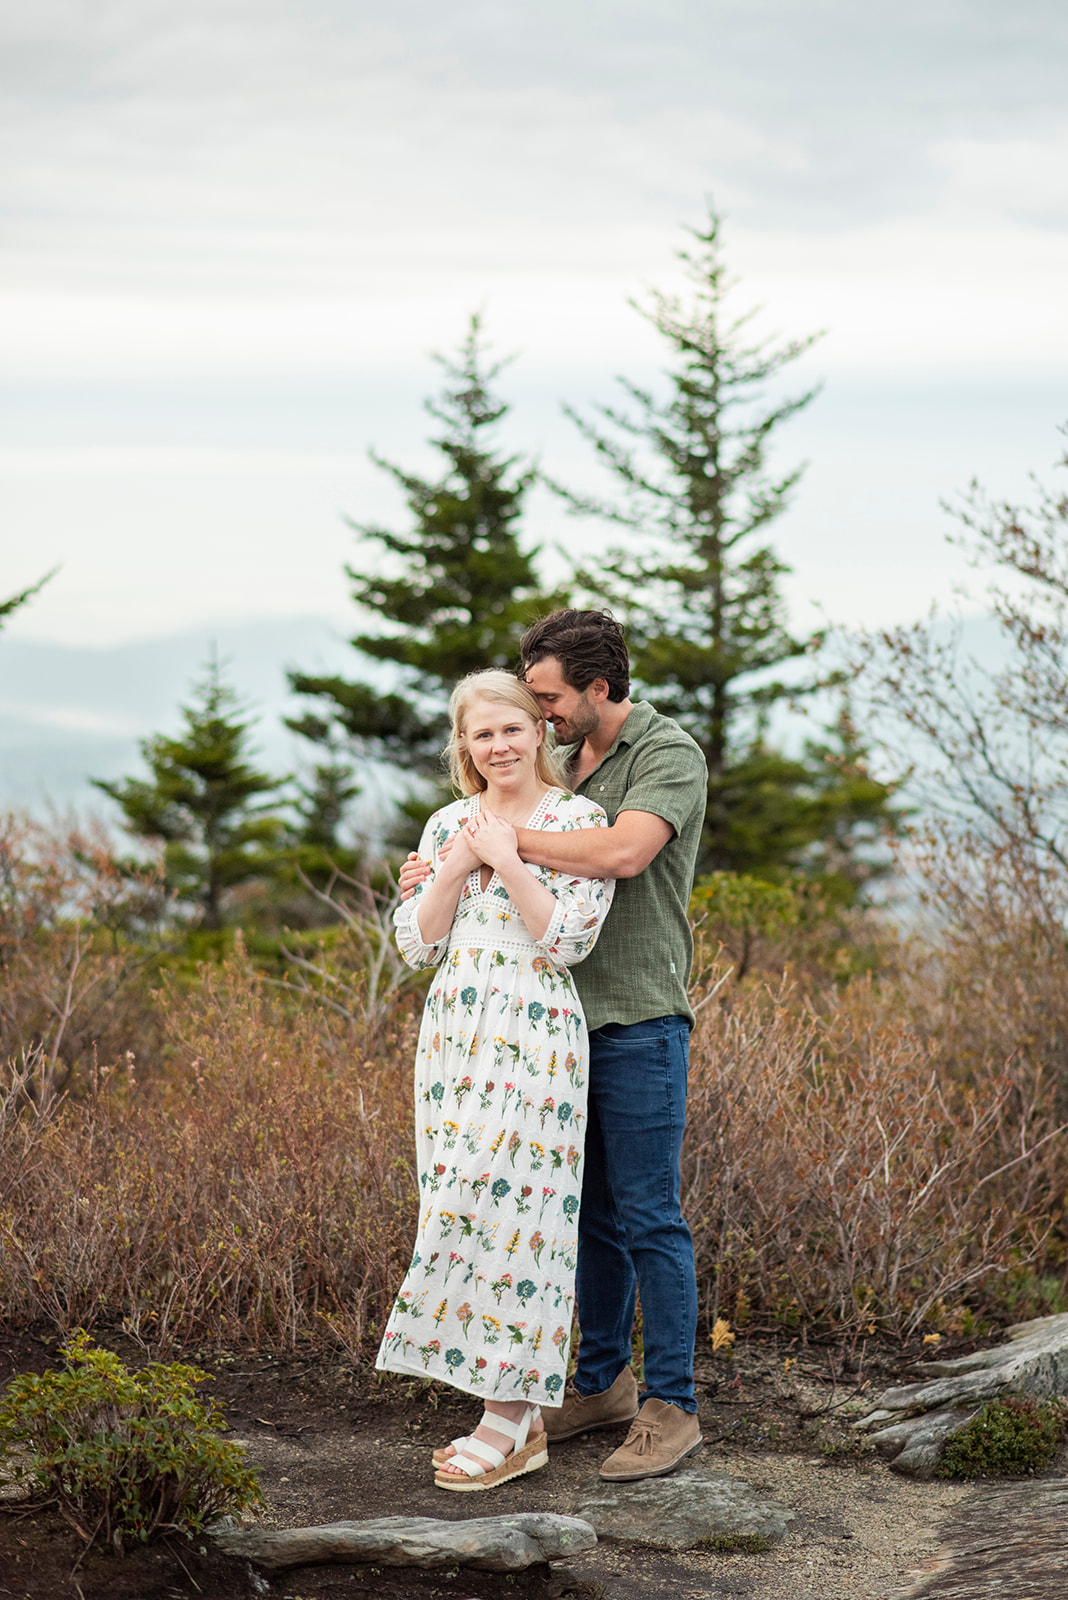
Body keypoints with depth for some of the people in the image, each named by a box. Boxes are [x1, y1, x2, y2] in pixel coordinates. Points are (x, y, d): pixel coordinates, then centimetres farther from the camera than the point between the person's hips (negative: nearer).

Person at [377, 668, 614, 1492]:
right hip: (454, 1036, 6)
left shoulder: (579, 820, -3)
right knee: (466, 1211, 5)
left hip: (532, 1039, -6)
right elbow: (417, 942, 7)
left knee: (507, 1209, -9)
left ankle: (512, 1423, -2)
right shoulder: (448, 825, 13)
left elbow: (570, 940, -12)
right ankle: (518, 1414, 13)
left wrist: (506, 859, -14)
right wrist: (456, 866, -6)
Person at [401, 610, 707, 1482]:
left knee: (648, 1216, -5)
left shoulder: (670, 755, -13)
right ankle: (604, 1382, 26)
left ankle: (672, 1408, 2)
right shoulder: (570, 758, 13)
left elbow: (624, 854, -31)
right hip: (571, 1018, 8)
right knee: (588, 1209, 14)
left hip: (641, 1024, -8)